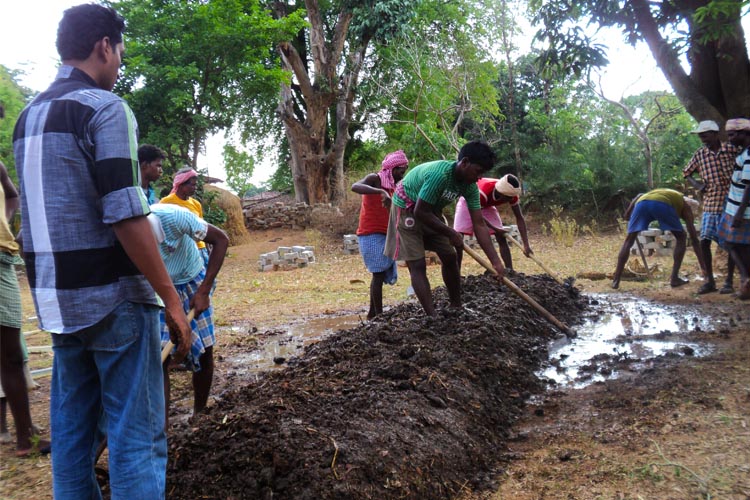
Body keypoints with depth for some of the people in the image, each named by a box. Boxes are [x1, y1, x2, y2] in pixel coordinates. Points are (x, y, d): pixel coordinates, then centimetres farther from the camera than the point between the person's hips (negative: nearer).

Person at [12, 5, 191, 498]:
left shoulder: (28, 117, 15)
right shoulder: (105, 108, -10)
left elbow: (38, 213, 19)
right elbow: (125, 216, -19)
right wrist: (171, 297, -15)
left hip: (57, 298, 8)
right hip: (112, 295, -8)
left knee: (70, 431, 14)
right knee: (137, 438, -1)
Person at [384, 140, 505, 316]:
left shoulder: (470, 187, -12)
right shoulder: (440, 174, -35)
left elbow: (479, 225, -11)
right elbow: (420, 212, -31)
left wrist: (495, 260, -16)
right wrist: (451, 233, -21)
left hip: (430, 210, 8)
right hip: (407, 208, -8)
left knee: (449, 257, 5)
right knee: (417, 265, -12)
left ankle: (457, 308, 19)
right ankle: (433, 318, -14)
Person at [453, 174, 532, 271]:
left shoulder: (512, 195, -27)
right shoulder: (483, 191, -44)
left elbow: (520, 218, -21)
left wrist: (526, 245, -28)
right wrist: (495, 229, -26)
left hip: (487, 205, 5)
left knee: (501, 238, -8)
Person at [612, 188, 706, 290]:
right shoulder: (685, 207, 33)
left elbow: (639, 196, 24)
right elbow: (694, 238, 28)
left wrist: (628, 212, 25)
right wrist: (703, 265, 30)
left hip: (642, 202, 3)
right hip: (662, 205, -3)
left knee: (628, 241, 15)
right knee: (681, 238, 19)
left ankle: (616, 280, 9)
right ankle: (674, 278, 14)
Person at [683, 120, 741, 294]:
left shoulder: (732, 149, -6)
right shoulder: (700, 154, 3)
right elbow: (687, 173, 14)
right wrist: (696, 184, -4)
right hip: (710, 203, 3)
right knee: (704, 241, -1)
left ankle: (728, 281, 13)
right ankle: (709, 280, 12)